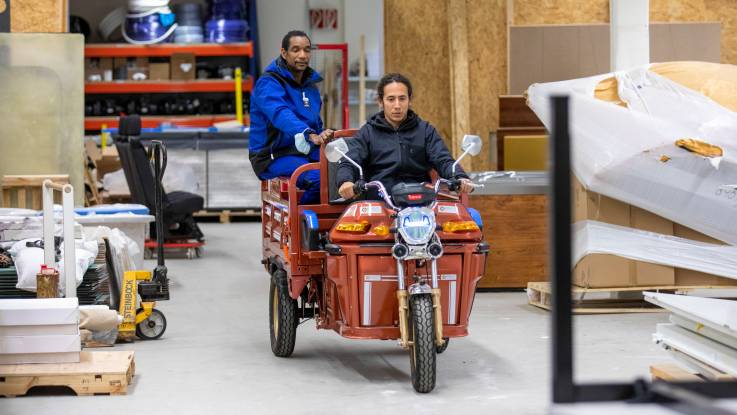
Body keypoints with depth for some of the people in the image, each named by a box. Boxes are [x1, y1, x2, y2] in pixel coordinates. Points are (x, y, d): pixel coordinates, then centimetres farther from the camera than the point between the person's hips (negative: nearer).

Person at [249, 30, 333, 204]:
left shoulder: (310, 84, 16)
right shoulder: (269, 83, -11)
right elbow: (281, 115, -31)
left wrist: (324, 136, 7)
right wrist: (311, 135, -47)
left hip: (306, 152, 7)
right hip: (274, 157, -7)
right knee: (319, 178, -33)